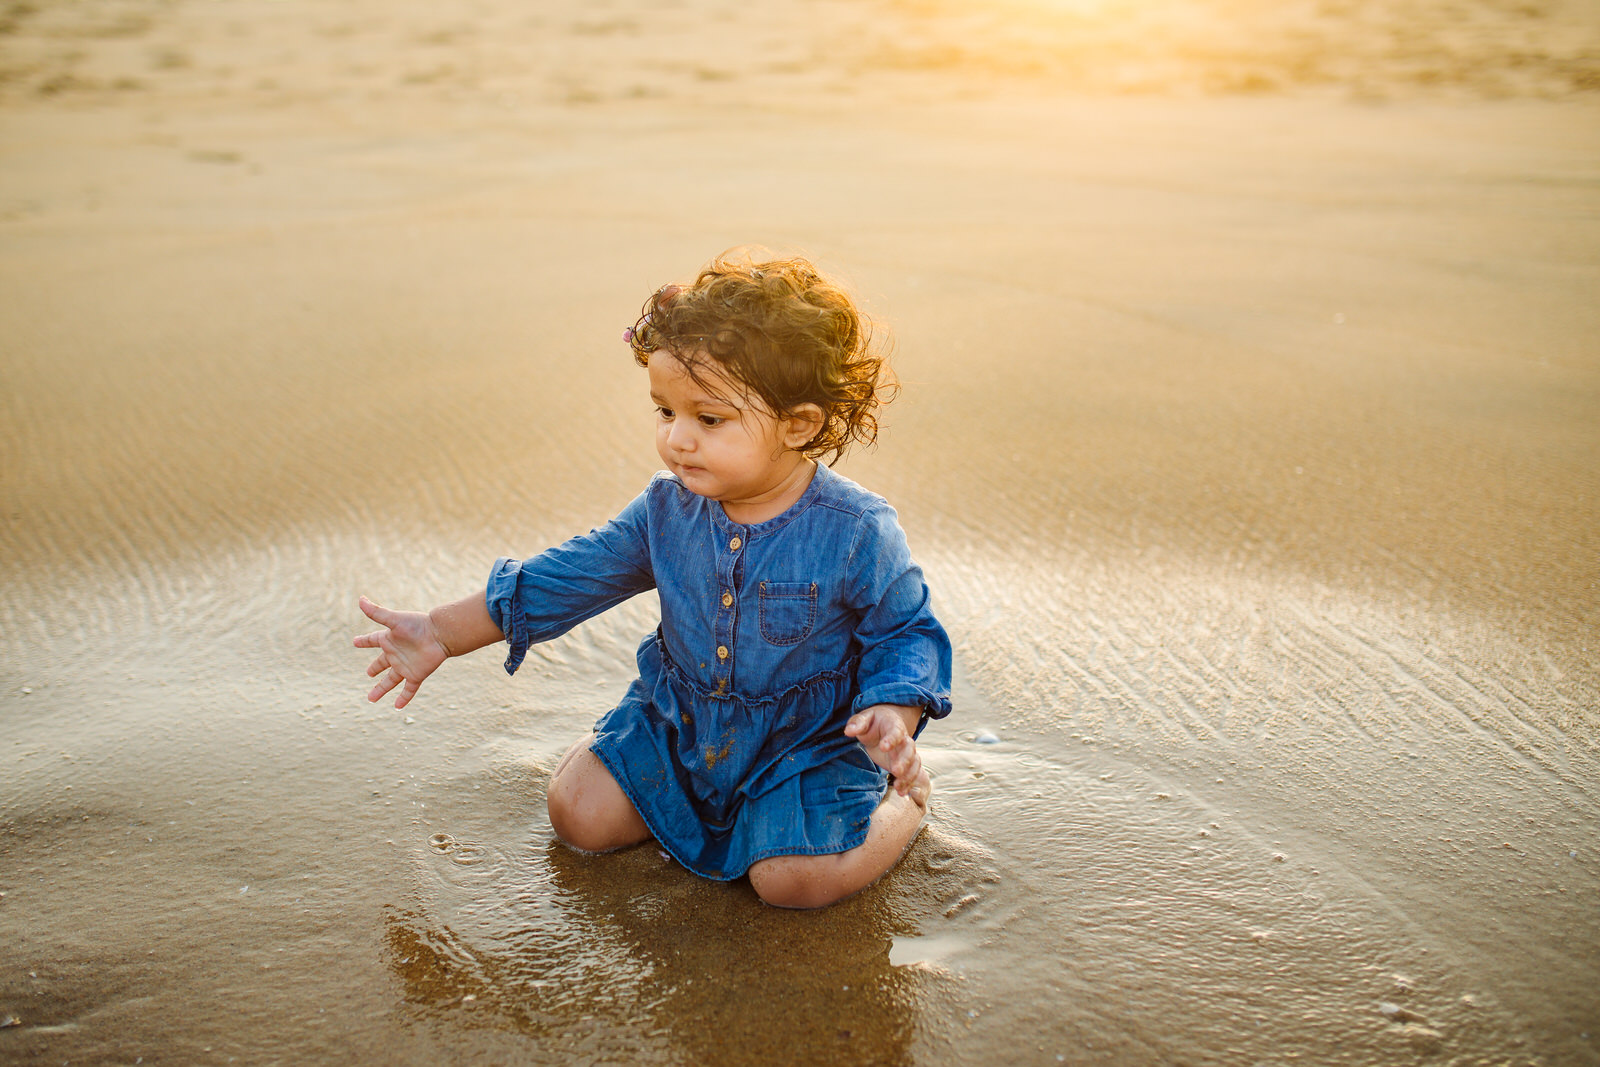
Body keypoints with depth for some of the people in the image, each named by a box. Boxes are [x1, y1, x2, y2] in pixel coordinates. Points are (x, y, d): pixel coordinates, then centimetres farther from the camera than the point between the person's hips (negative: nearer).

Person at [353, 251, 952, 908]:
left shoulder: (855, 533, -21)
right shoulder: (667, 511, -8)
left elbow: (906, 632, -8)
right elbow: (568, 577, 0)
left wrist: (893, 716, -28)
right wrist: (439, 633, -1)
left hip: (805, 740, -4)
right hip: (680, 723, 5)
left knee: (796, 878, -22)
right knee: (578, 813, -5)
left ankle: (905, 799, 7)